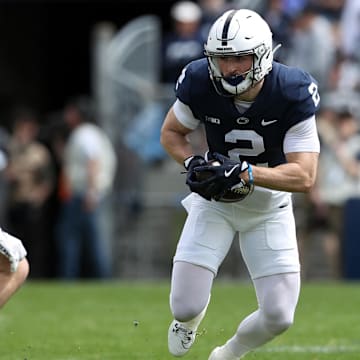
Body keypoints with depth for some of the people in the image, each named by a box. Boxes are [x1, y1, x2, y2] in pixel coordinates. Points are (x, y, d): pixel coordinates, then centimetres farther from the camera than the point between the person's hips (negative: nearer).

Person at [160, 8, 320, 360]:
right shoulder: (200, 83, -21)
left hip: (269, 207, 0)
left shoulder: (292, 92, -25)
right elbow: (170, 132, -1)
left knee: (278, 317, -6)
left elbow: (304, 176, -26)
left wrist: (243, 173, -39)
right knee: (185, 306, -9)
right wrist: (194, 164, -22)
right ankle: (190, 318, 32)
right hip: (214, 202, 0)